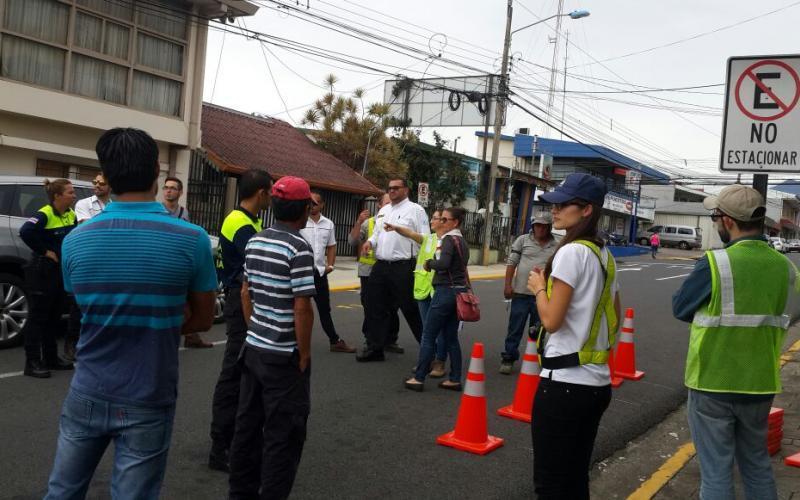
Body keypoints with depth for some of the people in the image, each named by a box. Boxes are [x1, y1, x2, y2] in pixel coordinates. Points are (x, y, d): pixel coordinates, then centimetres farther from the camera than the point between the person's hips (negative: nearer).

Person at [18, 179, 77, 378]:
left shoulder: (71, 215, 6)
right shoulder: (45, 214, -17)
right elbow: (25, 232, -33)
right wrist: (44, 251, -24)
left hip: (62, 270, 8)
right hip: (42, 271, -8)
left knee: (54, 316, 14)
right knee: (38, 316, -3)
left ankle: (51, 358, 24)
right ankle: (32, 362, 3)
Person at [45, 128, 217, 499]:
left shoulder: (75, 241, -4)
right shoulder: (191, 239, -13)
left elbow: (93, 312, 10)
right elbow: (202, 319, -1)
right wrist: (158, 327, 4)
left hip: (87, 395, 3)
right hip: (147, 404, -3)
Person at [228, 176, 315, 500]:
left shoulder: (254, 242, 6)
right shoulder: (298, 248, -17)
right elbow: (302, 308, -19)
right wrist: (304, 355, -10)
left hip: (253, 348, 8)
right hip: (284, 355, -7)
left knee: (248, 425, 16)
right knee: (283, 434, 3)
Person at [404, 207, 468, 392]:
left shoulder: (449, 239, -12)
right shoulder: (462, 241, 15)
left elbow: (444, 263, -28)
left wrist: (429, 262, -10)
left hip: (445, 291, -9)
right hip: (458, 291, 9)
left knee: (428, 336, -2)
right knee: (451, 337, 12)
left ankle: (418, 378, 2)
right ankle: (455, 379, 14)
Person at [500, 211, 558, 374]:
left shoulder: (556, 246, 4)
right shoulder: (523, 240, 1)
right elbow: (512, 263, 1)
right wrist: (508, 285, -5)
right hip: (521, 293, -1)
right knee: (515, 329, 5)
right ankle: (508, 359, 16)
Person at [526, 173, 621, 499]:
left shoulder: (570, 252, -16)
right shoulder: (605, 256, 11)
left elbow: (551, 320, -17)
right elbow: (614, 318, 19)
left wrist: (538, 287, -1)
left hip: (564, 383, -9)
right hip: (597, 382, 9)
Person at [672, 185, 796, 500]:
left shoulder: (715, 264, -19)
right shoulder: (784, 267, -4)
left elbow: (680, 308, -5)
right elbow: (776, 314, 9)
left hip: (712, 383, -5)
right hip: (760, 383, 5)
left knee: (716, 470, 7)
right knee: (757, 464, 22)